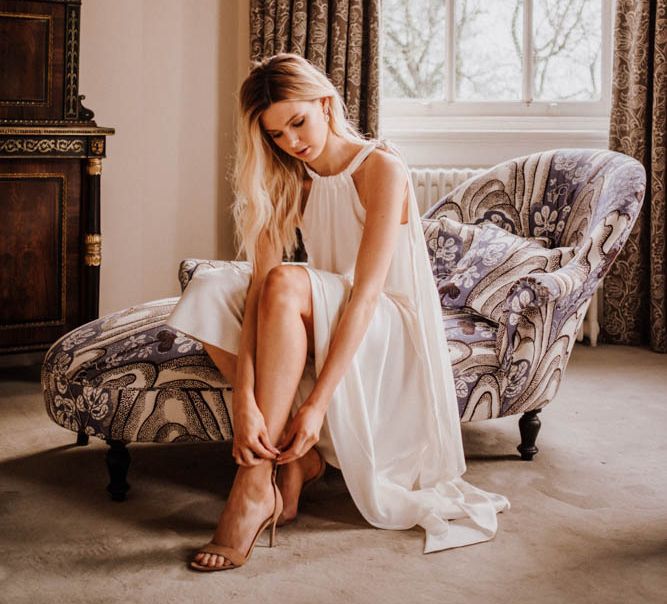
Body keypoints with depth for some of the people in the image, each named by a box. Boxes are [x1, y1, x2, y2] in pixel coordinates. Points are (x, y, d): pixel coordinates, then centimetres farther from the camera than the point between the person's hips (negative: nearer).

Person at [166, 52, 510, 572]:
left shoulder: (381, 168, -16)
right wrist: (244, 401, -29)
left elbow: (365, 294, -24)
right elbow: (256, 282, -14)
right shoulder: (291, 180, 1)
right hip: (327, 322, 6)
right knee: (210, 294, -17)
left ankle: (254, 487, -33)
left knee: (288, 284, -34)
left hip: (388, 332, -6)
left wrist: (318, 402, -32)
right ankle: (298, 458, -14)